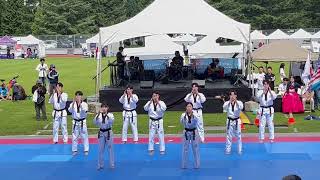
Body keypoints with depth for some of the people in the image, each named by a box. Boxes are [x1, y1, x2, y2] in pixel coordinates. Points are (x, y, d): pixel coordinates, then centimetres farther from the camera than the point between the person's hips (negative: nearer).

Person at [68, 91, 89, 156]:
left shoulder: (84, 104, -7)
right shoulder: (73, 104, -2)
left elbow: (85, 111, -24)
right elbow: (70, 110, -19)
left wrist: (80, 104, -32)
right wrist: (73, 103, -32)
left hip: (82, 122, -2)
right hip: (75, 122, 2)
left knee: (84, 137, 4)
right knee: (74, 137, 8)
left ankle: (86, 150, 16)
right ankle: (74, 150, 20)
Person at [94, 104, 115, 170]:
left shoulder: (110, 114, -8)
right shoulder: (99, 115, -1)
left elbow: (112, 121, -28)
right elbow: (95, 122, -17)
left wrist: (106, 114, -41)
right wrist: (99, 114, -31)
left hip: (108, 133, -2)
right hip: (101, 133, 2)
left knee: (110, 149, 4)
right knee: (101, 150, 10)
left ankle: (112, 164, 15)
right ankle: (100, 165, 22)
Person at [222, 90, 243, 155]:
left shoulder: (239, 102, -4)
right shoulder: (227, 103, -1)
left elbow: (241, 107, -25)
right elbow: (224, 107, -22)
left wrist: (236, 101, -40)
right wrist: (230, 102, -36)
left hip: (237, 121, -1)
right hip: (230, 121, 1)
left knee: (238, 136, 3)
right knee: (229, 136, 6)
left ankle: (240, 150, 15)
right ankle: (228, 150, 16)